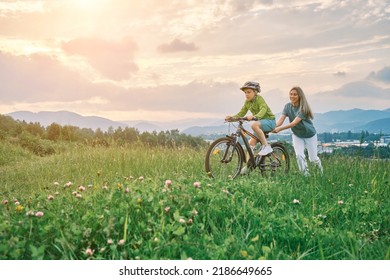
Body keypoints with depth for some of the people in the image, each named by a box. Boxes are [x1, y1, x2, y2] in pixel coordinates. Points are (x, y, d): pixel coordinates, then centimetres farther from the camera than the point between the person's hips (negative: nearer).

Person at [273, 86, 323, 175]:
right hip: (297, 135, 3)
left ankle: (320, 168, 41)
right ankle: (306, 175, 3)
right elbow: (281, 120, -21)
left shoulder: (303, 108, -27)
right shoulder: (288, 106, -11)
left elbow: (294, 123, -36)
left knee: (313, 158, 6)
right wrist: (273, 127, -40)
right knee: (299, 155, -15)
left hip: (309, 135, -3)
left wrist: (279, 129, -46)